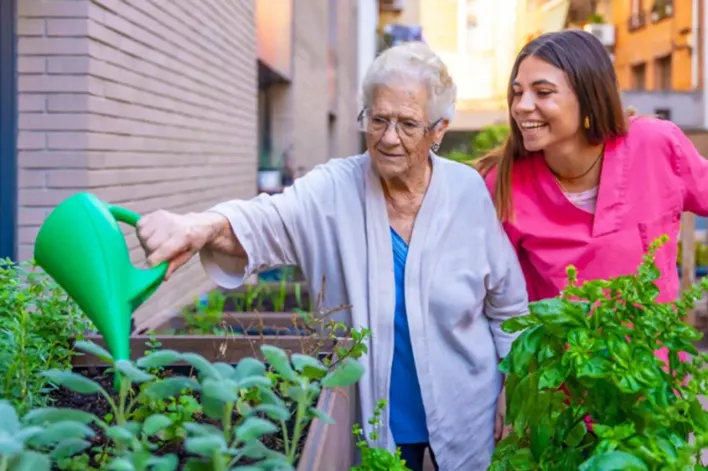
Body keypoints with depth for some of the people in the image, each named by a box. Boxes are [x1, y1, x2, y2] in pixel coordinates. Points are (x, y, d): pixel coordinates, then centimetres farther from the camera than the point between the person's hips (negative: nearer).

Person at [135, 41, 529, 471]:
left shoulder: (470, 192, -10)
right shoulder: (336, 189, -13)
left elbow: (508, 304, 0)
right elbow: (268, 220, -33)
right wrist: (206, 225, -54)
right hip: (374, 415, 0)